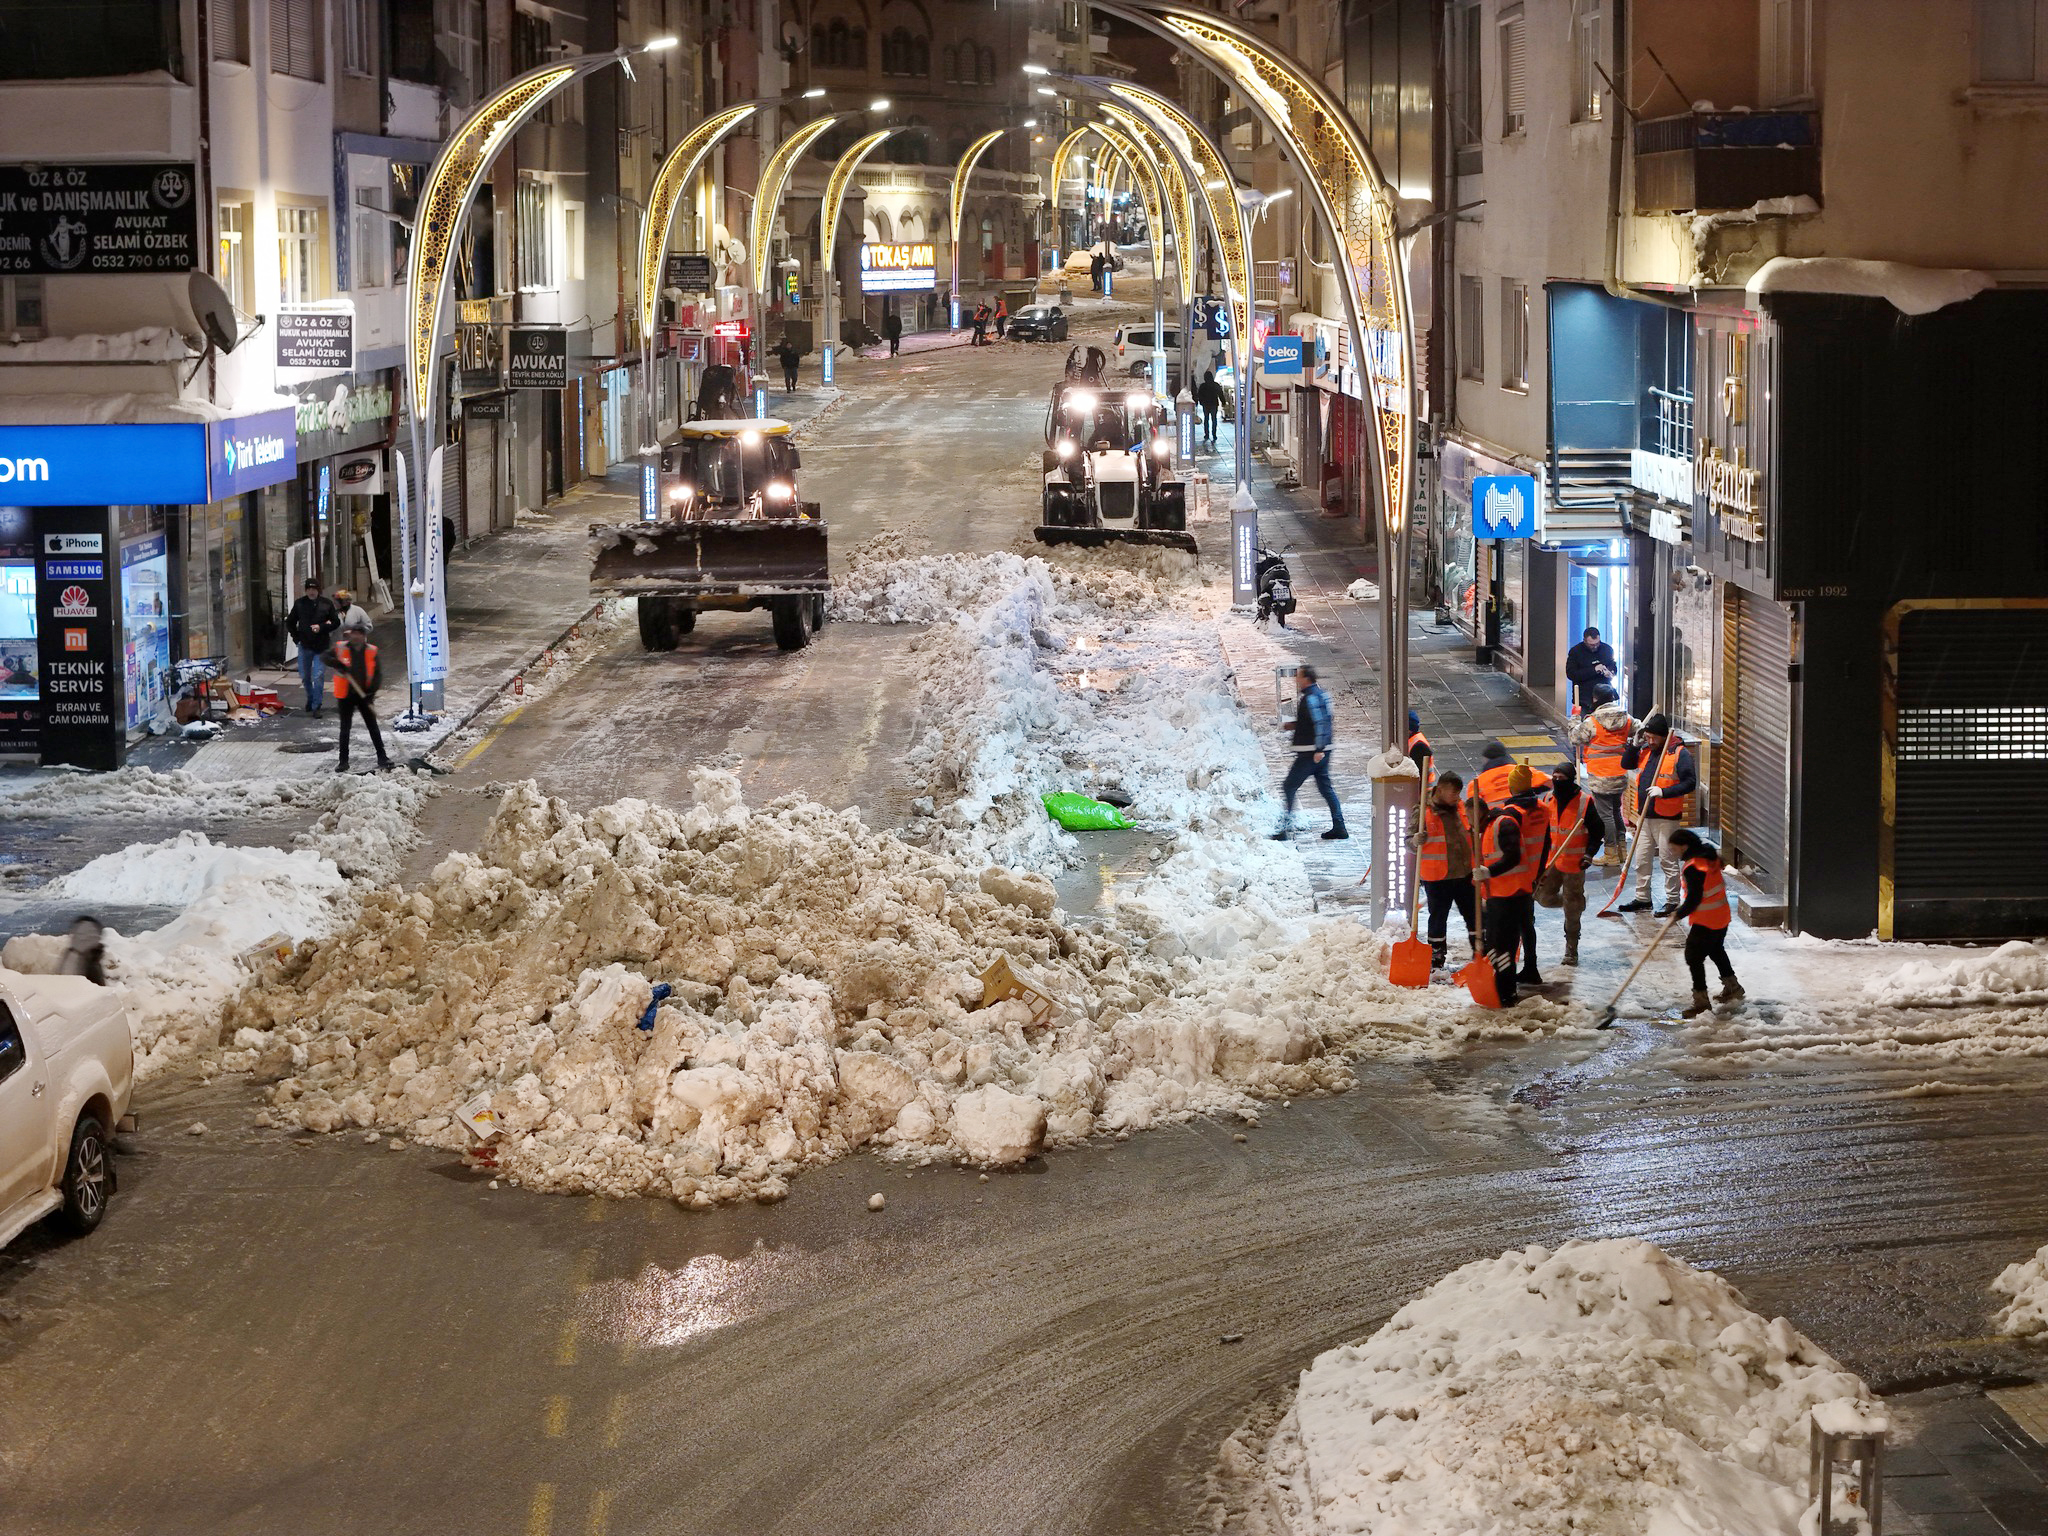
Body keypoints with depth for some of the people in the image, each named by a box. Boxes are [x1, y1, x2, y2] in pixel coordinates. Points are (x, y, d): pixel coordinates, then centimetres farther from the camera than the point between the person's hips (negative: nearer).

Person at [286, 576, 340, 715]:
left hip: (321, 646, -3)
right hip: (304, 645, 3)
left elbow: (336, 623, 2)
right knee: (305, 676, 13)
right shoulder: (300, 603, 0)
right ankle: (310, 699, 36)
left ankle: (316, 706, -2)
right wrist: (296, 637, 2)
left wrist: (321, 627, -13)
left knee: (317, 676, -7)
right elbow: (290, 622, 12)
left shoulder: (326, 603, -4)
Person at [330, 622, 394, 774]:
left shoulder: (371, 651, -3)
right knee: (345, 728, 6)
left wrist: (371, 691, -14)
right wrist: (337, 664, -23)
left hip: (364, 695, 0)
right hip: (346, 695, 0)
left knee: (373, 726, 5)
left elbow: (377, 674, -2)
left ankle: (382, 757, 14)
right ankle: (343, 761, 12)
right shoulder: (341, 649, -5)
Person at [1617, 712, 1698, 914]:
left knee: (1668, 860, -1)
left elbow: (1690, 783, -16)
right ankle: (1642, 899, 23)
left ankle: (1672, 902, 7)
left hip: (1666, 818, -7)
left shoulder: (1680, 753, -12)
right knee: (1642, 860, 13)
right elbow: (1626, 764, 18)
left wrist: (1664, 792, -25)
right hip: (1645, 815, 7)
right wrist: (1634, 745, 1)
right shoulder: (1646, 750, 9)